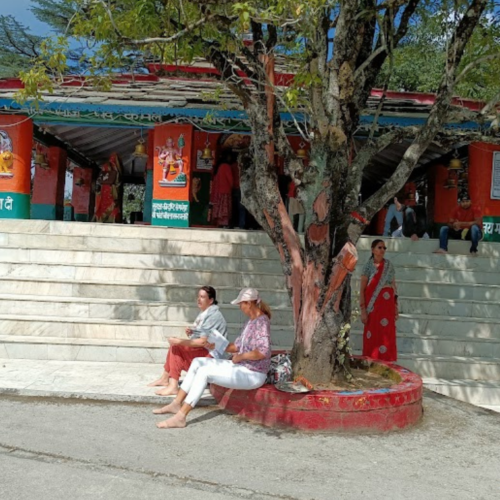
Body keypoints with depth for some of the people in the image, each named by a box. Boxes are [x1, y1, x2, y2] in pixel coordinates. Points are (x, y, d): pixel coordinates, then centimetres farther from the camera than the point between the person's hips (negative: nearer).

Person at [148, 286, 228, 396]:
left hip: (209, 353, -10)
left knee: (176, 348, -20)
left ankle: (173, 386, -22)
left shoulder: (213, 315, -18)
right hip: (200, 350, 10)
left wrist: (180, 341, -25)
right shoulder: (205, 313, 12)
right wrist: (191, 332, -1)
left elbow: (203, 342, -24)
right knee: (175, 345, 5)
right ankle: (165, 378, 6)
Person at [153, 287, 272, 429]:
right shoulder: (251, 321, 11)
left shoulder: (261, 321, -18)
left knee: (204, 371, -22)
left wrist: (240, 356, -20)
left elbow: (263, 351, -31)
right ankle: (177, 404, 8)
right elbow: (237, 346, 15)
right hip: (242, 367, 10)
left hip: (253, 374, -10)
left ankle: (180, 417, -20)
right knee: (198, 362, 5)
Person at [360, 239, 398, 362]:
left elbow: (394, 287, 13)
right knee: (372, 337, -2)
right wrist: (363, 310, -10)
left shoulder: (389, 266, 10)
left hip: (387, 305, 3)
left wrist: (396, 307, 7)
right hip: (373, 306, -3)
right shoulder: (368, 266, -1)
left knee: (387, 337, 1)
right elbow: (362, 290, -4)